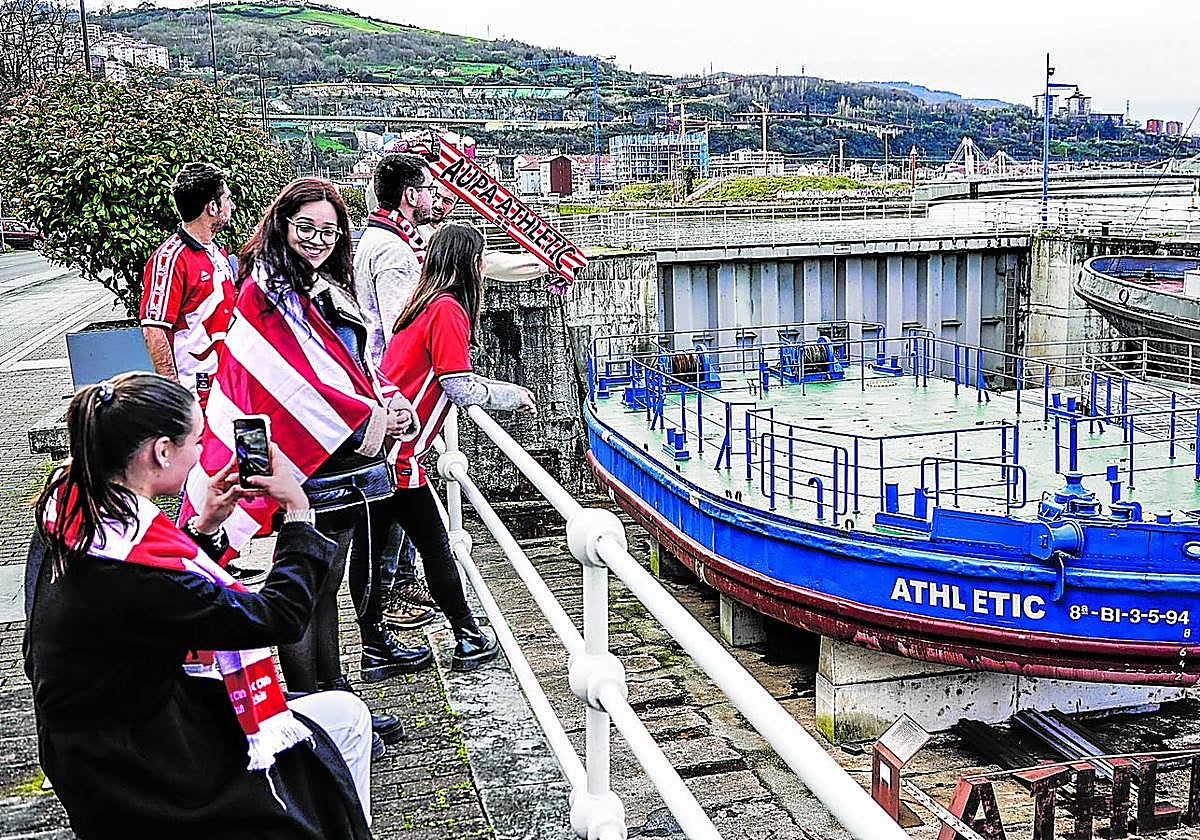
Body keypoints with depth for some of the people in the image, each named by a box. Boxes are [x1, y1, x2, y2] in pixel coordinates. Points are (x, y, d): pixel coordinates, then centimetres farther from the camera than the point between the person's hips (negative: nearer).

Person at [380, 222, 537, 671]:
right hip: (395, 451, -9)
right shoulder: (449, 309, -13)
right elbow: (462, 389, -14)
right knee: (435, 545, 3)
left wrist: (505, 390, 21)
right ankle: (470, 639, 15)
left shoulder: (426, 302, 14)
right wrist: (512, 395, 2)